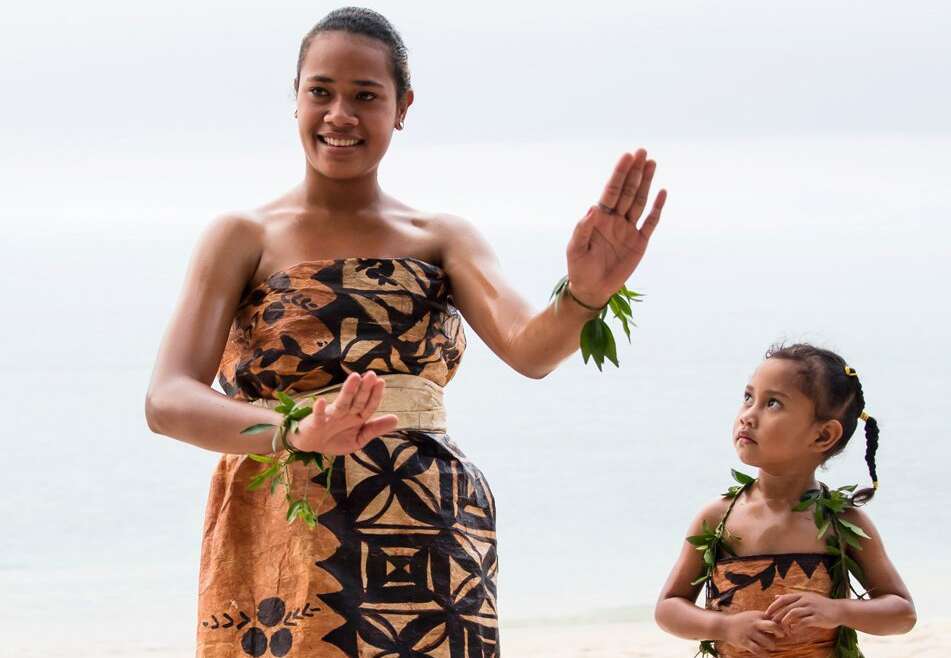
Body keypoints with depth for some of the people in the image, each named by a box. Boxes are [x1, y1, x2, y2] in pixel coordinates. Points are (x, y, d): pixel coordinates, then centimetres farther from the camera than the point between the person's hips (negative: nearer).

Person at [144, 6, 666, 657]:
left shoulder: (443, 239, 8)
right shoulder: (245, 238, 2)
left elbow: (528, 347, -10)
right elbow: (168, 400, -11)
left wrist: (585, 296, -34)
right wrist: (297, 432, -31)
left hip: (427, 541, 2)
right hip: (283, 536, -1)